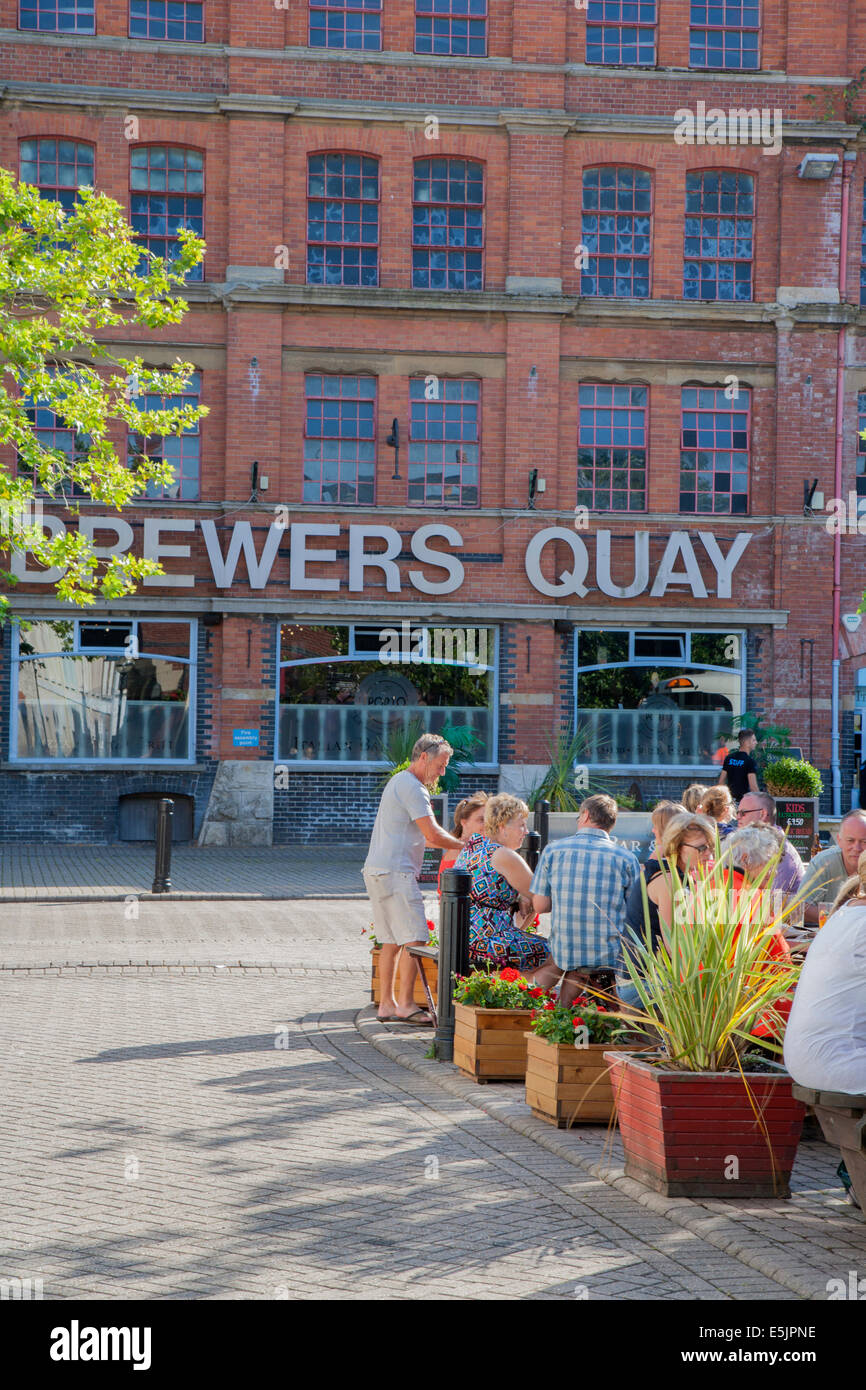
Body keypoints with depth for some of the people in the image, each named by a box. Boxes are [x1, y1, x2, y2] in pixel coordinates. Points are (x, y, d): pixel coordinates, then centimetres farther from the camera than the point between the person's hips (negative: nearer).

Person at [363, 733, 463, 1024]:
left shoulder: (399, 782, 23)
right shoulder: (411, 787, -11)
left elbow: (422, 835, 28)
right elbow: (433, 834, -15)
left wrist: (455, 844, 18)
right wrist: (463, 847, -1)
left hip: (378, 870, 11)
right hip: (394, 872, -11)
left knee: (392, 941, 12)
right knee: (414, 939, -11)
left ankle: (387, 1004, 14)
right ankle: (405, 1005, -12)